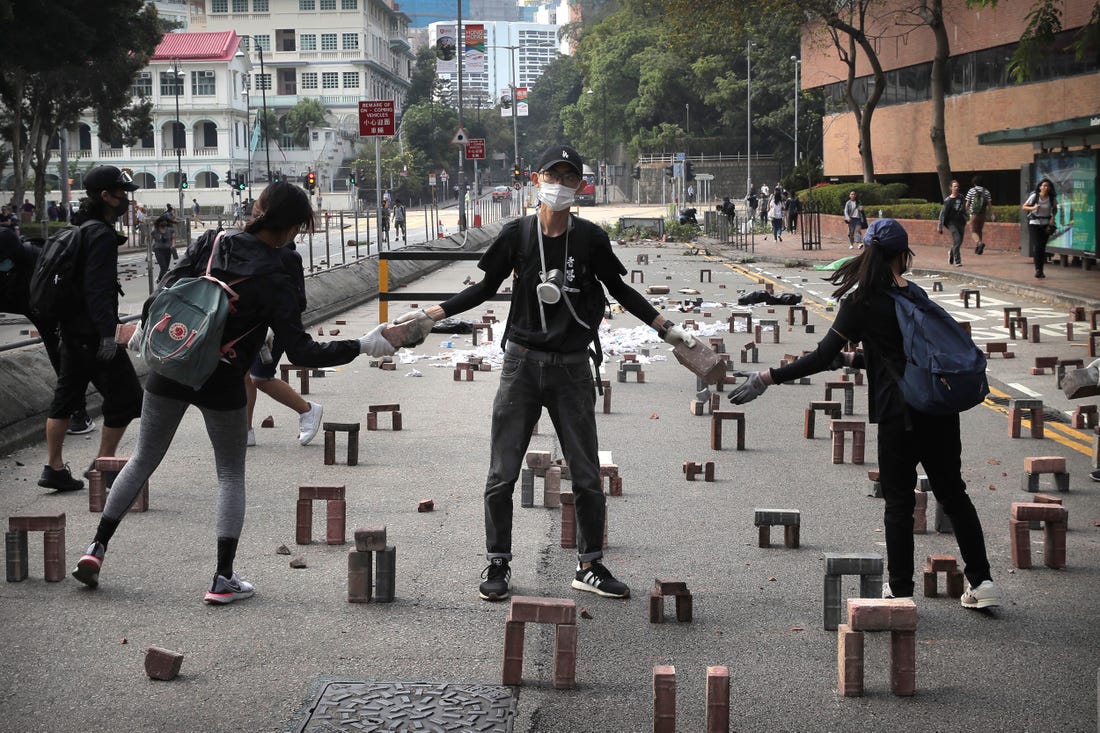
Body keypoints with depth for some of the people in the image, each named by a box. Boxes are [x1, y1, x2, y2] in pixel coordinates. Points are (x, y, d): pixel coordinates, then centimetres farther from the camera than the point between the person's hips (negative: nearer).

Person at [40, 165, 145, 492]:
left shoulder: (82, 229, 14)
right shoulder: (102, 235, -16)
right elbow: (97, 288, -24)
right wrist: (107, 333, -26)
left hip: (73, 329, 10)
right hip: (93, 331, -10)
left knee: (66, 396, 14)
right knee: (125, 397, -1)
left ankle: (53, 467, 16)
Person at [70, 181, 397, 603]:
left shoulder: (209, 245, -4)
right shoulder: (273, 279, -14)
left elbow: (164, 295, -4)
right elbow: (302, 352, -14)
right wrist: (361, 346, -9)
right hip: (222, 384, -3)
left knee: (143, 460, 19)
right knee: (231, 475, 12)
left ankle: (96, 548, 18)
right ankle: (224, 579, 7)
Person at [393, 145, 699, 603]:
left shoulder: (589, 238, -3)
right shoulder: (518, 234, -3)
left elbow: (618, 290, 11)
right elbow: (487, 287, 8)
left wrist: (667, 328, 7)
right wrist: (433, 315, 1)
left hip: (572, 368, 0)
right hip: (522, 363, 0)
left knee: (587, 477, 6)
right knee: (502, 476, 2)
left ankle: (590, 567, 22)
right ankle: (498, 565, 17)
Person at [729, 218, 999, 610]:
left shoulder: (861, 302, -8)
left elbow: (821, 357, -11)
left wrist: (767, 378, -7)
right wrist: (851, 359, 32)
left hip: (900, 413, -5)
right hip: (940, 408, 5)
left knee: (899, 501, 5)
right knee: (952, 493, 15)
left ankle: (901, 591, 10)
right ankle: (981, 581, 15)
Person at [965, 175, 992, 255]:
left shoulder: (971, 191, -3)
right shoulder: (986, 191, 4)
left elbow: (967, 203, -1)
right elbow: (989, 204, 1)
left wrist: (966, 212, 14)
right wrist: (988, 214, 11)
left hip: (974, 214, -3)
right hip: (983, 214, 3)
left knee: (974, 231, -2)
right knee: (979, 230, 16)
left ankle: (980, 243, -29)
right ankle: (977, 248, 18)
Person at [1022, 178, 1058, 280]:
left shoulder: (1052, 198, -4)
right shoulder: (1034, 196, -11)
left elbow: (1055, 208, 14)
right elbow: (1024, 207, -2)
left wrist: (1053, 217, -4)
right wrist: (1033, 208, -21)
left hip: (1046, 224, 2)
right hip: (1034, 223, -2)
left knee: (1042, 248, 3)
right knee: (1036, 247, -11)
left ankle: (1041, 270, 11)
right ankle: (1037, 270, -5)